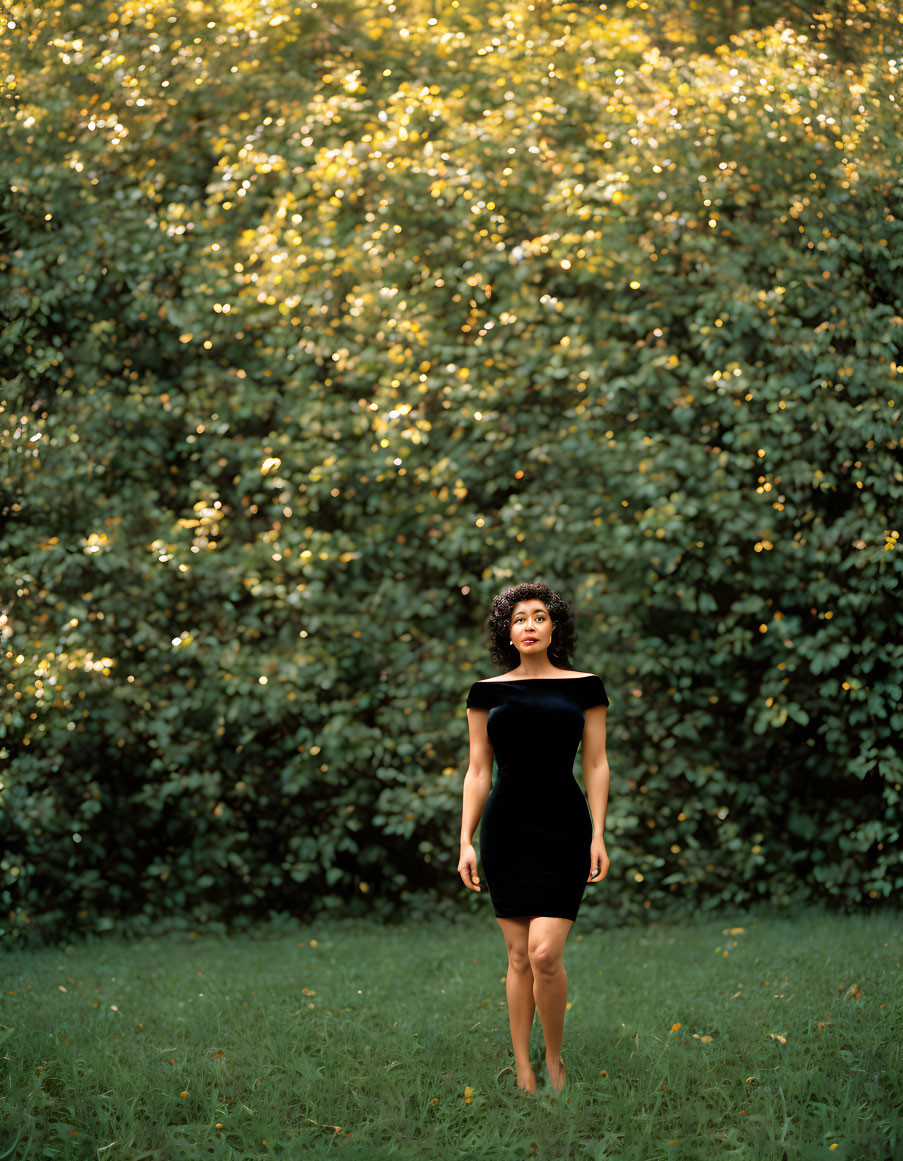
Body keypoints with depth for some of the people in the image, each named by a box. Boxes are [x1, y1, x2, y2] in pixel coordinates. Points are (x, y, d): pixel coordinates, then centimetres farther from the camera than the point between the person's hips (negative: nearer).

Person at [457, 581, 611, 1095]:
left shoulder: (584, 687, 4)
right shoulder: (488, 692, 6)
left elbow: (596, 765, 4)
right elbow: (478, 772, 8)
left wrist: (599, 835, -4)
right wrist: (466, 841, 1)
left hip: (563, 827, -2)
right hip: (506, 828, 2)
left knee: (545, 952, -12)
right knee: (519, 957, 4)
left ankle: (555, 1059, 8)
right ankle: (523, 1068, 13)